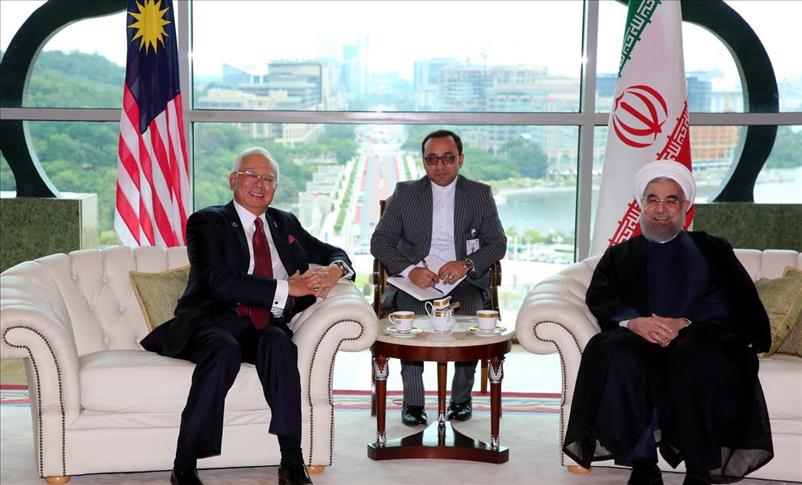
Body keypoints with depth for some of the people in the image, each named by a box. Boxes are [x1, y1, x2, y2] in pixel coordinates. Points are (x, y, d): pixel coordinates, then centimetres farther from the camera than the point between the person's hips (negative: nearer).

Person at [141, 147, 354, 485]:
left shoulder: (286, 224, 22)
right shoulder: (207, 222, 4)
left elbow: (333, 253, 28)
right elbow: (219, 283, -12)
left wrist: (334, 270, 1)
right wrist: (287, 288, -18)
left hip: (261, 328, 4)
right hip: (211, 322, -3)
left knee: (278, 341, -32)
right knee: (225, 348, -37)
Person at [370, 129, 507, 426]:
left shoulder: (481, 195, 11)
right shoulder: (405, 193, 10)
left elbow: (498, 243, 5)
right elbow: (380, 241, 4)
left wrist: (466, 264, -16)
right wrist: (410, 270, -15)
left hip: (464, 279, 0)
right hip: (415, 279, 0)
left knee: (470, 319, -30)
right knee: (410, 316, -31)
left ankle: (462, 397, -8)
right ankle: (412, 400, -16)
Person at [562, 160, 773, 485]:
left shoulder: (713, 250, 22)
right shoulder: (620, 255, 25)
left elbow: (737, 302, 5)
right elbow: (598, 299, 7)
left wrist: (686, 323, -15)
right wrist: (634, 321, -16)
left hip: (699, 340, -1)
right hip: (640, 340, 1)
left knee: (694, 354, -37)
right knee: (619, 353, -34)